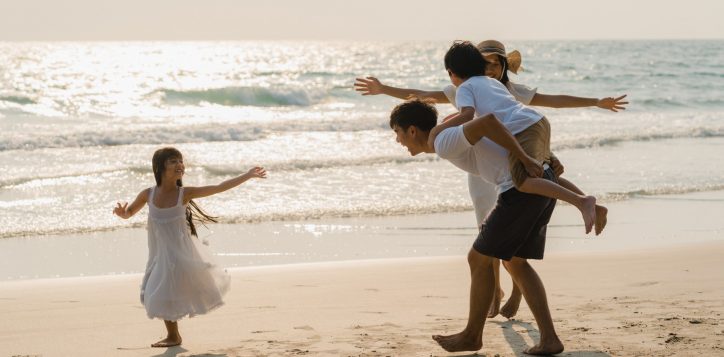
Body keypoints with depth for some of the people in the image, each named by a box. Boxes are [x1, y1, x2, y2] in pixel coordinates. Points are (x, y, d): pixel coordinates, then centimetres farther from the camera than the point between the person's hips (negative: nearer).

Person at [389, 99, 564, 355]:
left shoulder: (444, 144, -9)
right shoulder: (453, 139, 21)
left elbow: (488, 120, -22)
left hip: (521, 189, -10)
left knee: (479, 259, 5)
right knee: (515, 263, 18)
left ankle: (472, 335, 20)